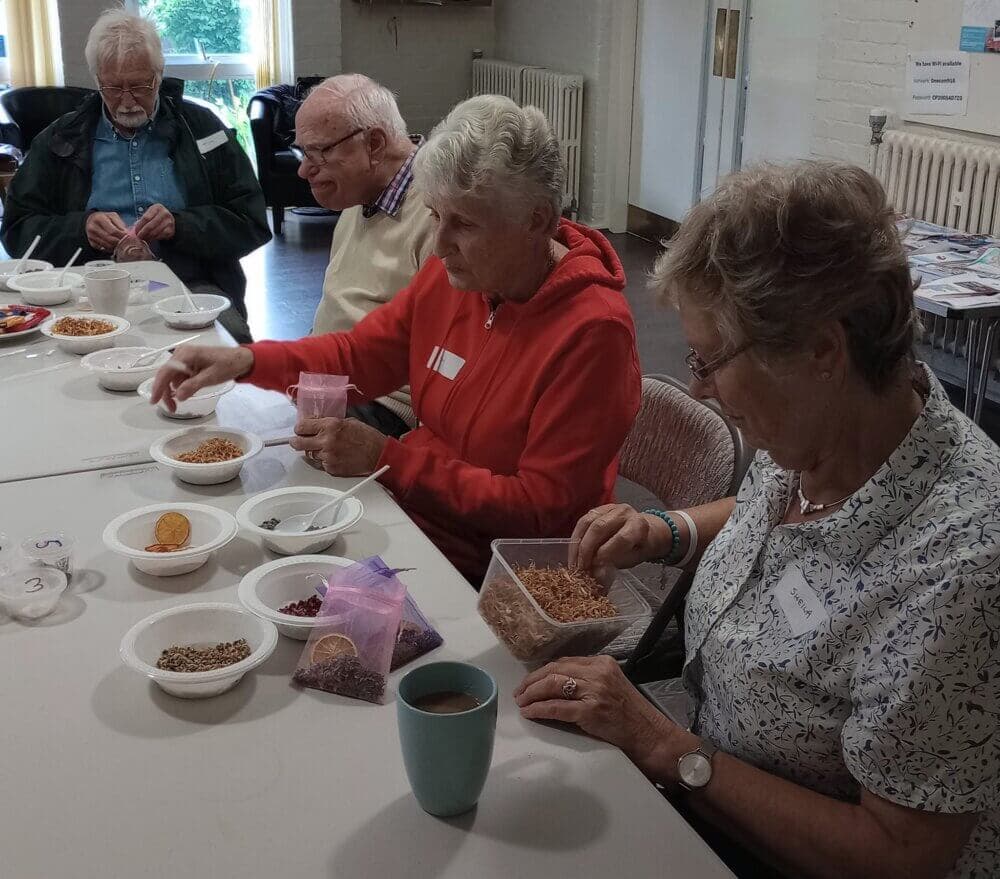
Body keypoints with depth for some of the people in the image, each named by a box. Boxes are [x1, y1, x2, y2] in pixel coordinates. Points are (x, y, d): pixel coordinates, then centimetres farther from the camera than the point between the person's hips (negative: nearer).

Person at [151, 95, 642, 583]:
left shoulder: (591, 331, -22)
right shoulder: (450, 273, -1)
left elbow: (541, 510, -21)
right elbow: (358, 355, 12)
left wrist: (388, 458, -22)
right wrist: (244, 361, -6)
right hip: (417, 524, 7)